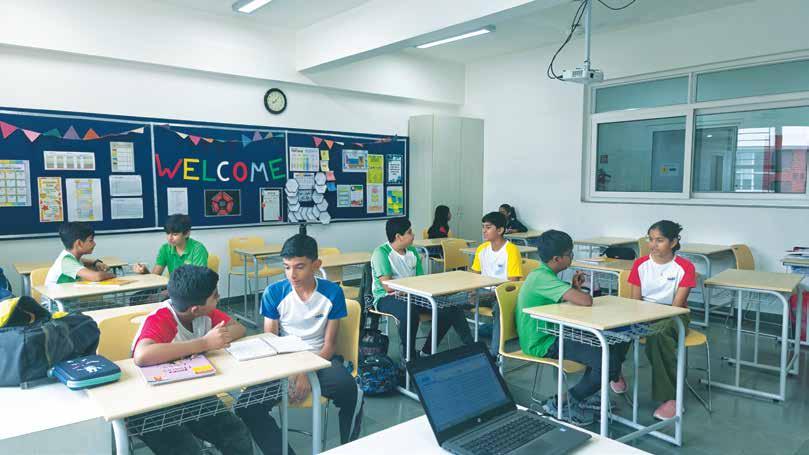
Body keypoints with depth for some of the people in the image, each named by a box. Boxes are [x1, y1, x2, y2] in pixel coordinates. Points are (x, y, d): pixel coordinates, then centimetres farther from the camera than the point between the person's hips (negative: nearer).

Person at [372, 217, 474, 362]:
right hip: (386, 298, -7)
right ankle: (407, 355, -15)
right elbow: (388, 287, -20)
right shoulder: (381, 252, -13)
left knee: (449, 308, -9)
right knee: (409, 311, -40)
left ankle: (427, 351, 5)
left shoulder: (412, 251, 10)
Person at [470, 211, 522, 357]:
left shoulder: (511, 250, -12)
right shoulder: (481, 249, 7)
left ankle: (495, 353, -32)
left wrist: (495, 294, -24)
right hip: (485, 292, 6)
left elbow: (513, 282, -14)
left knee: (499, 308, -39)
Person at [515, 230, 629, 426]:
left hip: (553, 334, 10)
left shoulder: (544, 274, 11)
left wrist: (575, 288, -1)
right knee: (609, 360, -21)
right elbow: (586, 301, -29)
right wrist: (578, 290, -6)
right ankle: (561, 404, -6)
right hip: (543, 344, -10)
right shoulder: (542, 278, -22)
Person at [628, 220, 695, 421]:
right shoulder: (640, 264, 3)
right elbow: (635, 301, 3)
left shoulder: (685, 267, -6)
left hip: (673, 315, -3)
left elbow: (677, 305, -11)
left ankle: (671, 397, -29)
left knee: (658, 333, -39)